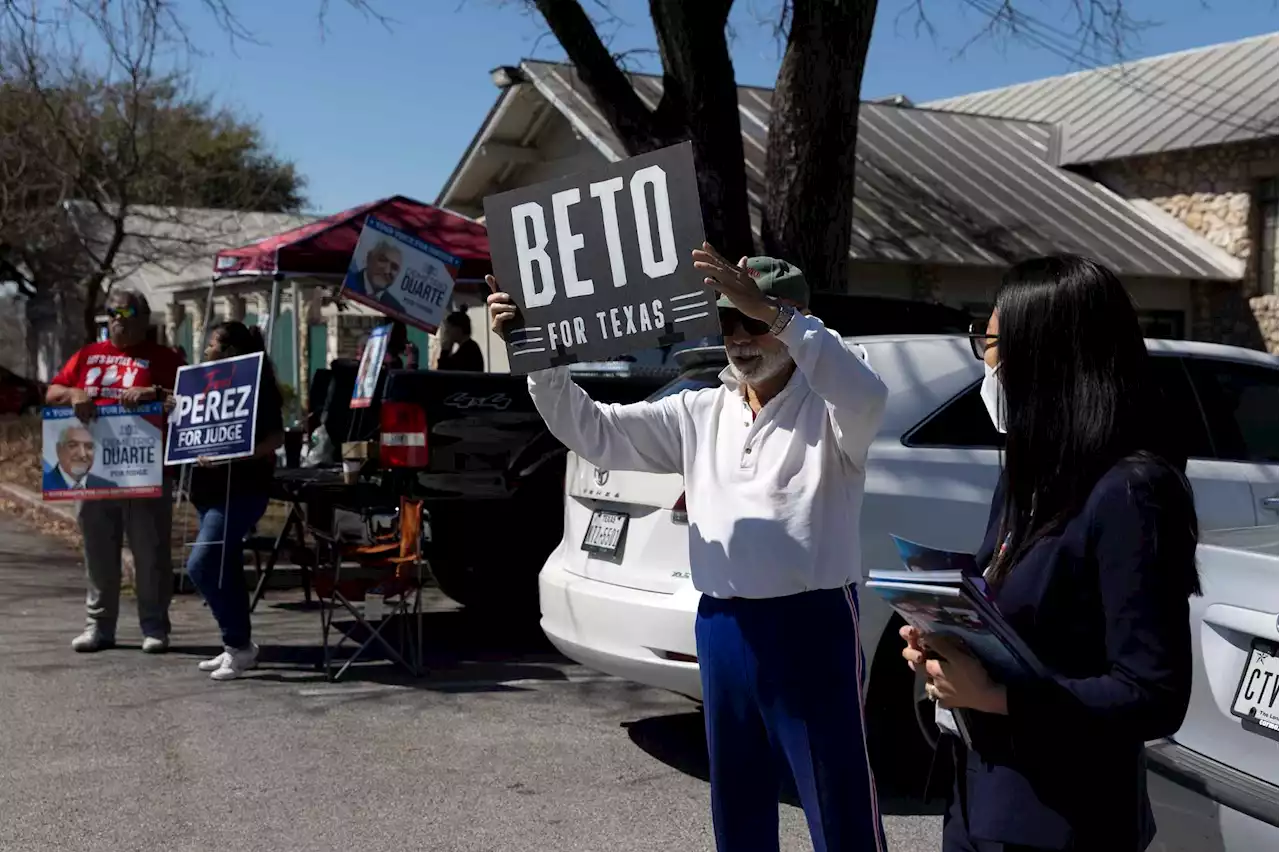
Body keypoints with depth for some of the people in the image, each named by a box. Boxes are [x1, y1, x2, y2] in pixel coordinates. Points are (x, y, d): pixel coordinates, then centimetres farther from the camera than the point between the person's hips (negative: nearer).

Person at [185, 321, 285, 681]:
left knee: (201, 564, -15)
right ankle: (237, 647, 18)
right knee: (224, 568, 10)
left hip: (241, 488, -9)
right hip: (212, 488, 9)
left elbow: (276, 437, -17)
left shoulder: (256, 386, -11)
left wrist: (230, 457, -28)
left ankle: (238, 644, -6)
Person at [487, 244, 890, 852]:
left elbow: (866, 397, -28)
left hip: (813, 624, -6)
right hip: (723, 629, 6)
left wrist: (772, 312, -37)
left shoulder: (827, 406, -4)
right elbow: (594, 432, 8)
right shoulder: (699, 413, 12)